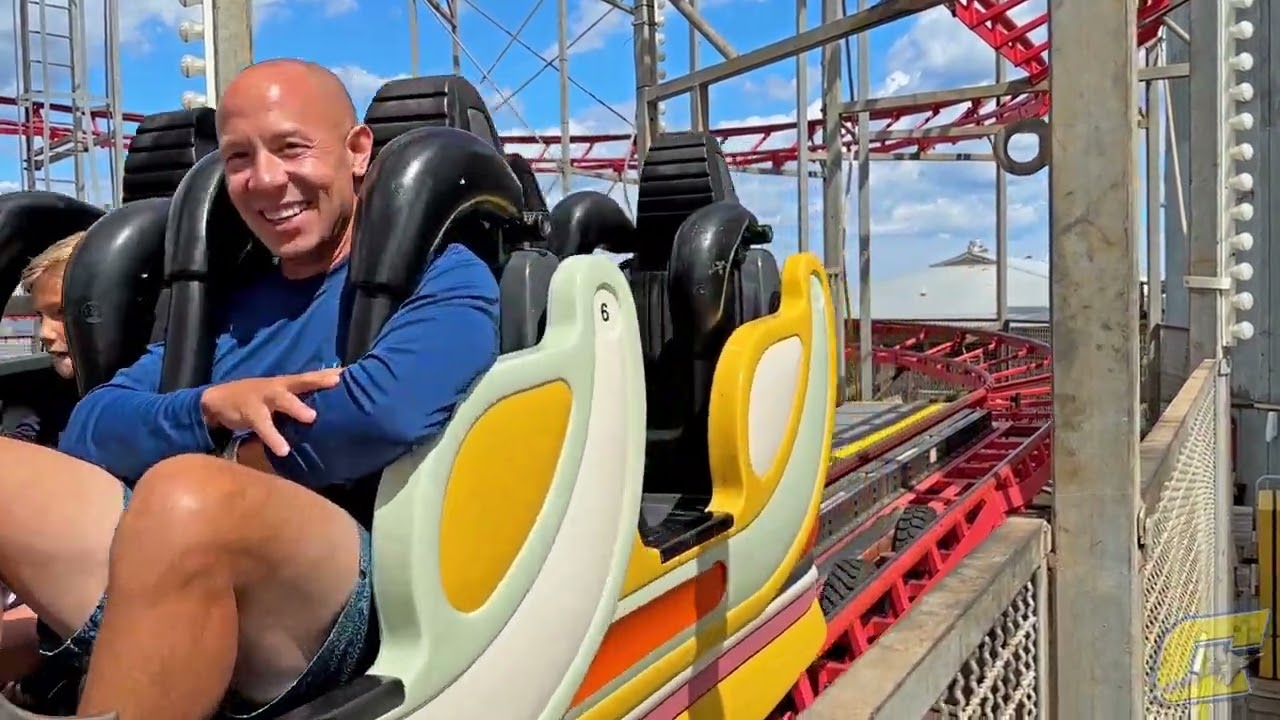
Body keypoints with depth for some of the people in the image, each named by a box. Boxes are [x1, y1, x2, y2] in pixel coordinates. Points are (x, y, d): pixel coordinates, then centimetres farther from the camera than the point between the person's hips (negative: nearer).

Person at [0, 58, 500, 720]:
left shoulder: (441, 275, 6)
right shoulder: (228, 305, 25)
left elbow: (385, 410, -16)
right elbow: (89, 430, 13)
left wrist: (230, 456, 0)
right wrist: (211, 407, -6)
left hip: (351, 599, -6)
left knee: (185, 496, -35)